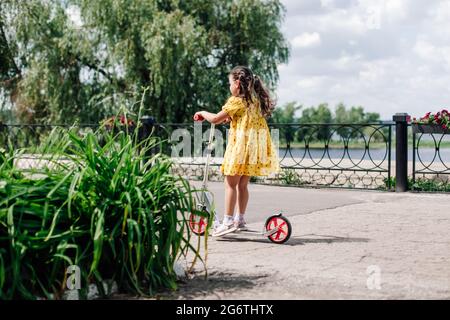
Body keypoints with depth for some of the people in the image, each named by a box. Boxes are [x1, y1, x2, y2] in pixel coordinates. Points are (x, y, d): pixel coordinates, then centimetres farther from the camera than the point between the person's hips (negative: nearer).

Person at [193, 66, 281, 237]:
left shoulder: (237, 101, -10)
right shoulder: (256, 100, 13)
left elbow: (215, 119, -8)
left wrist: (203, 113, 9)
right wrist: (230, 118, 22)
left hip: (241, 145, -8)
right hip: (254, 147, 8)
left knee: (230, 183, -4)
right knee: (242, 184, 14)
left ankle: (228, 222, -7)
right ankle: (240, 220, 19)